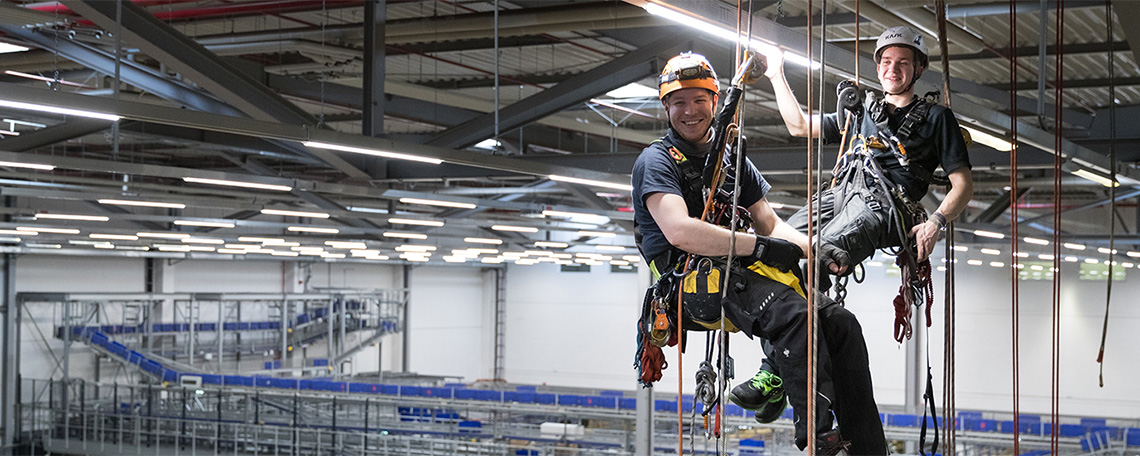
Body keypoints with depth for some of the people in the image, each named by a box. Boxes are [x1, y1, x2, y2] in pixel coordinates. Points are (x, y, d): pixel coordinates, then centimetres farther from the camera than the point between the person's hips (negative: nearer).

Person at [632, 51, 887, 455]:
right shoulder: (656, 161, 0)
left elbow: (769, 223, 21)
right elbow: (680, 232, -17)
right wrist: (761, 246, -16)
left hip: (743, 270, 7)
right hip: (693, 280, -7)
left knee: (840, 322, -13)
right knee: (794, 315, -33)